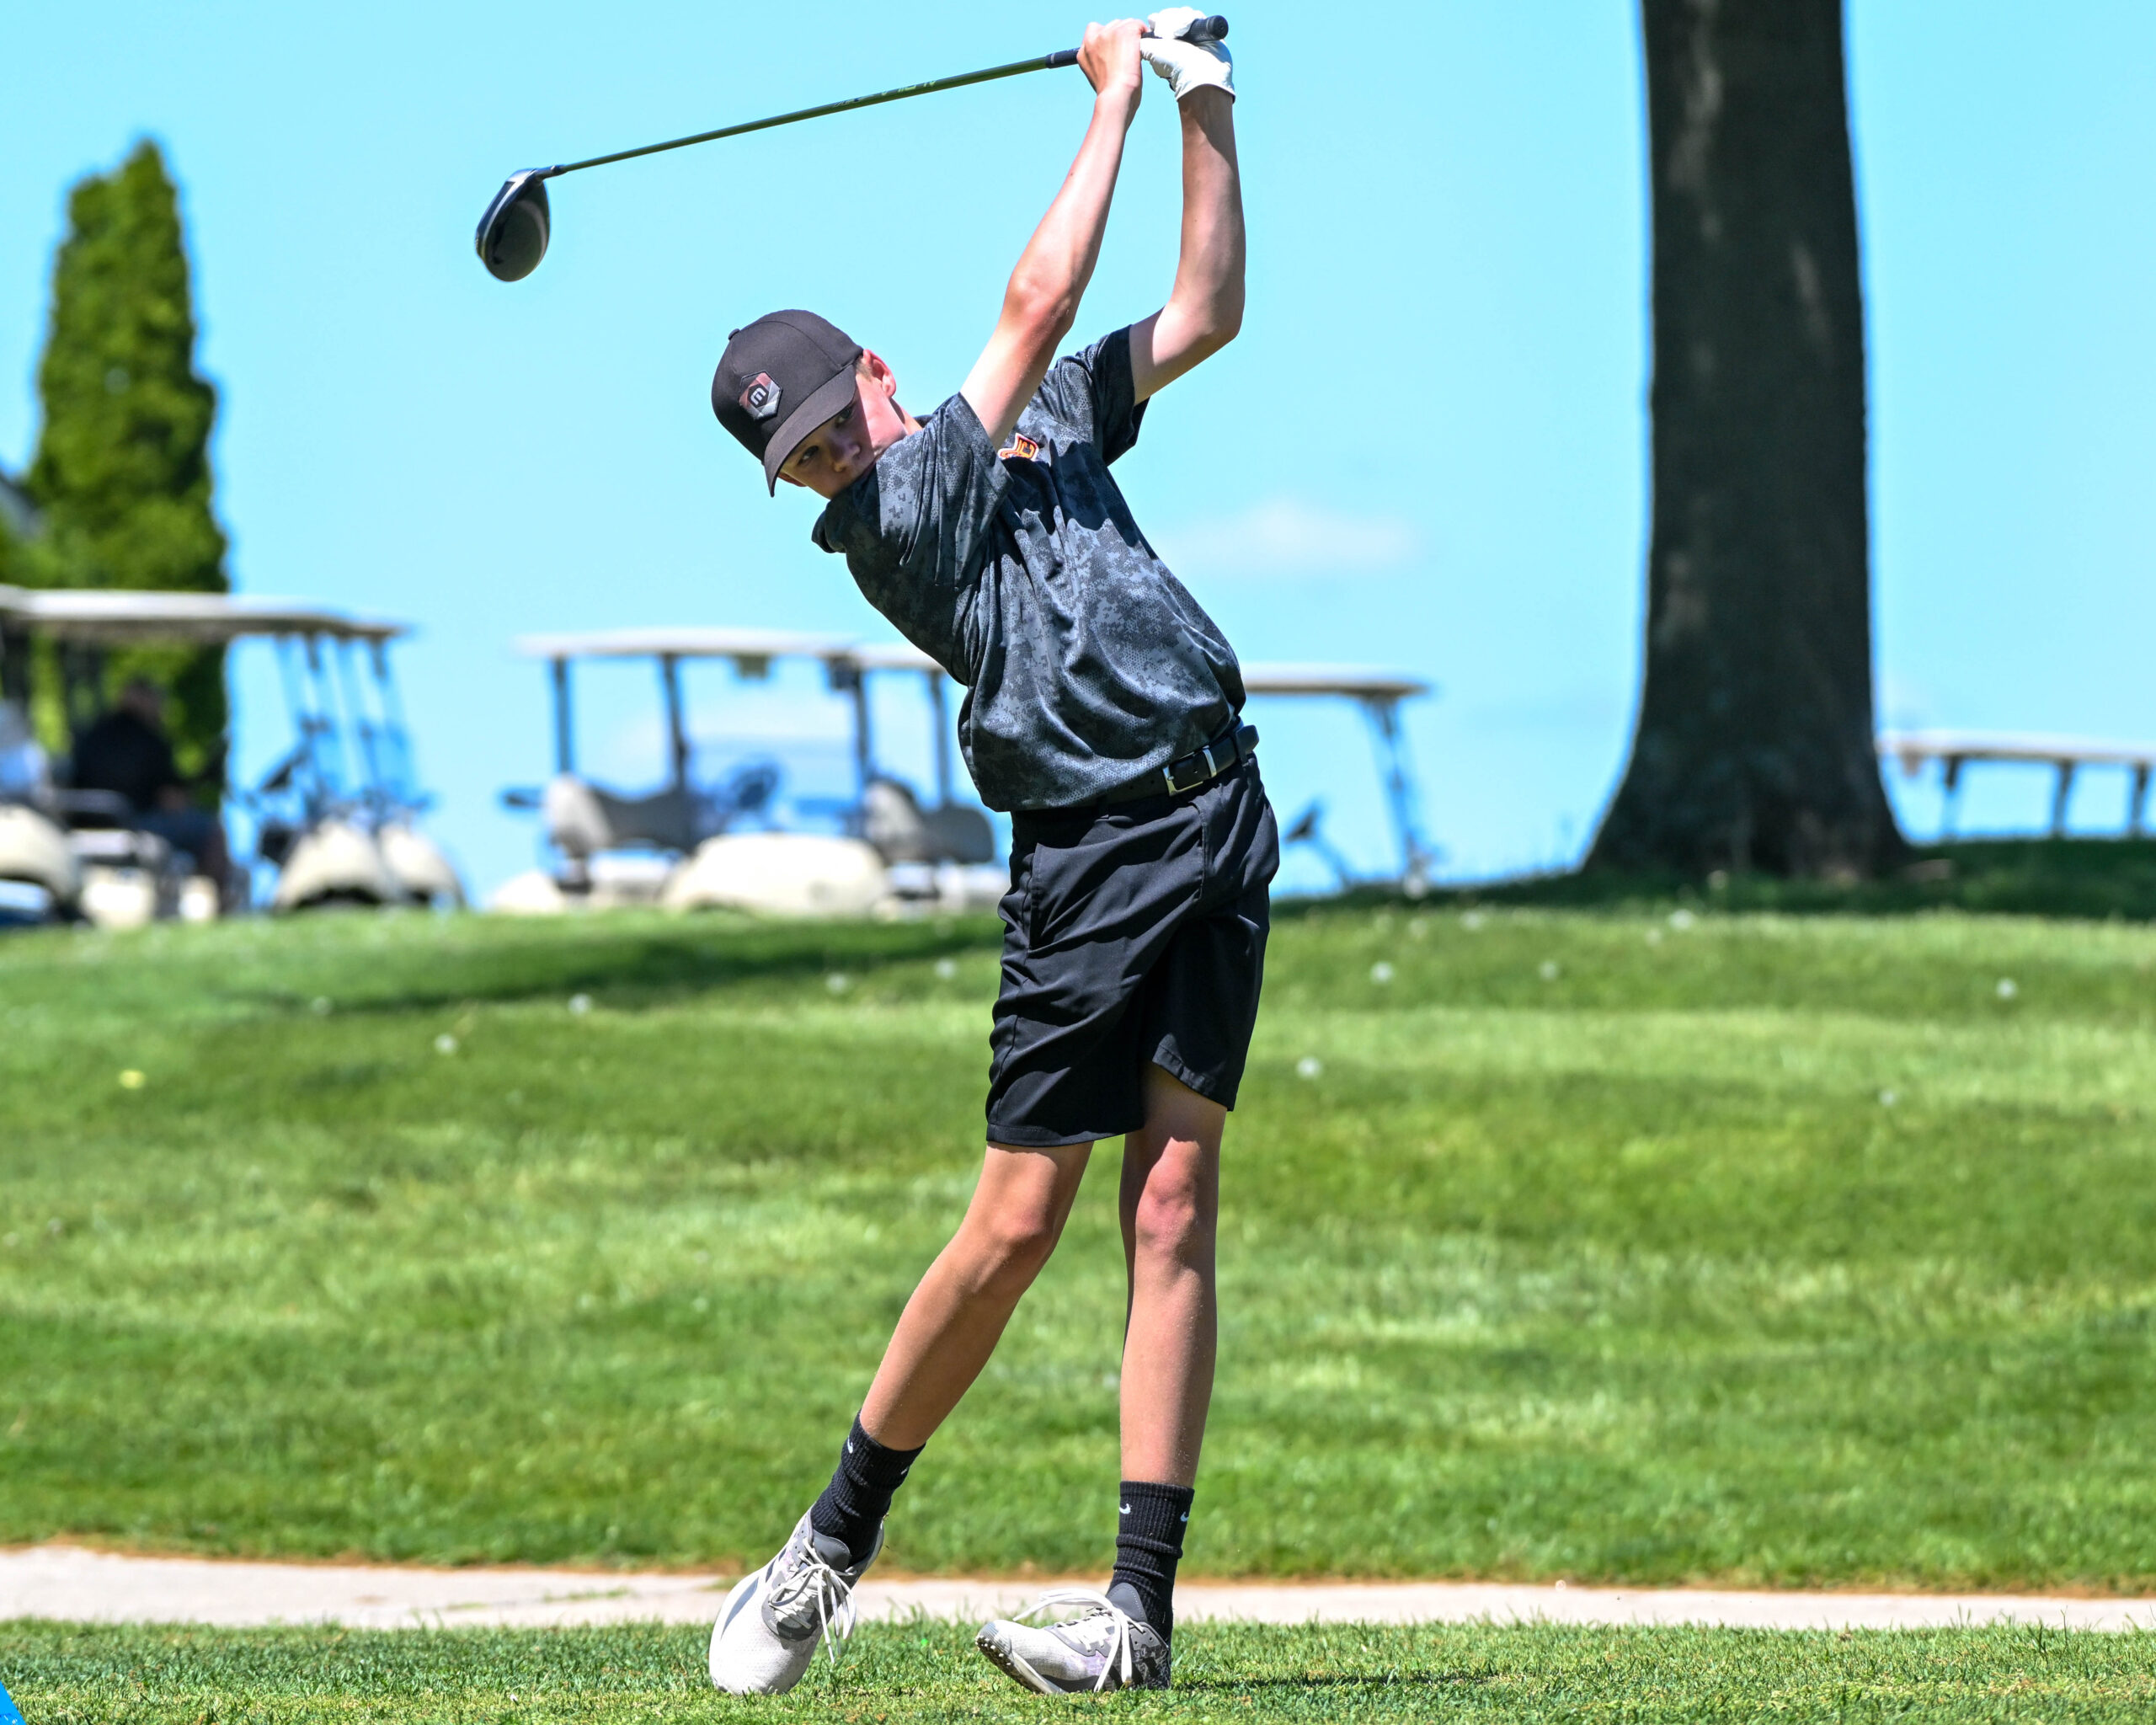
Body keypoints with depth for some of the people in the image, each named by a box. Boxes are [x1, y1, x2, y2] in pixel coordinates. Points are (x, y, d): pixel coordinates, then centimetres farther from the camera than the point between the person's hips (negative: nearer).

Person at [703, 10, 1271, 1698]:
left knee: (1173, 1205, -4)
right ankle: (838, 1539, 11)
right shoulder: (885, 517, -6)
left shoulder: (1046, 422, 15)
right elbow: (1037, 307, -9)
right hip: (1091, 849, -5)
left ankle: (1144, 1598, -7)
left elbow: (1204, 311, 21)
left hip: (1222, 820, 5)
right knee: (1016, 1224, -7)